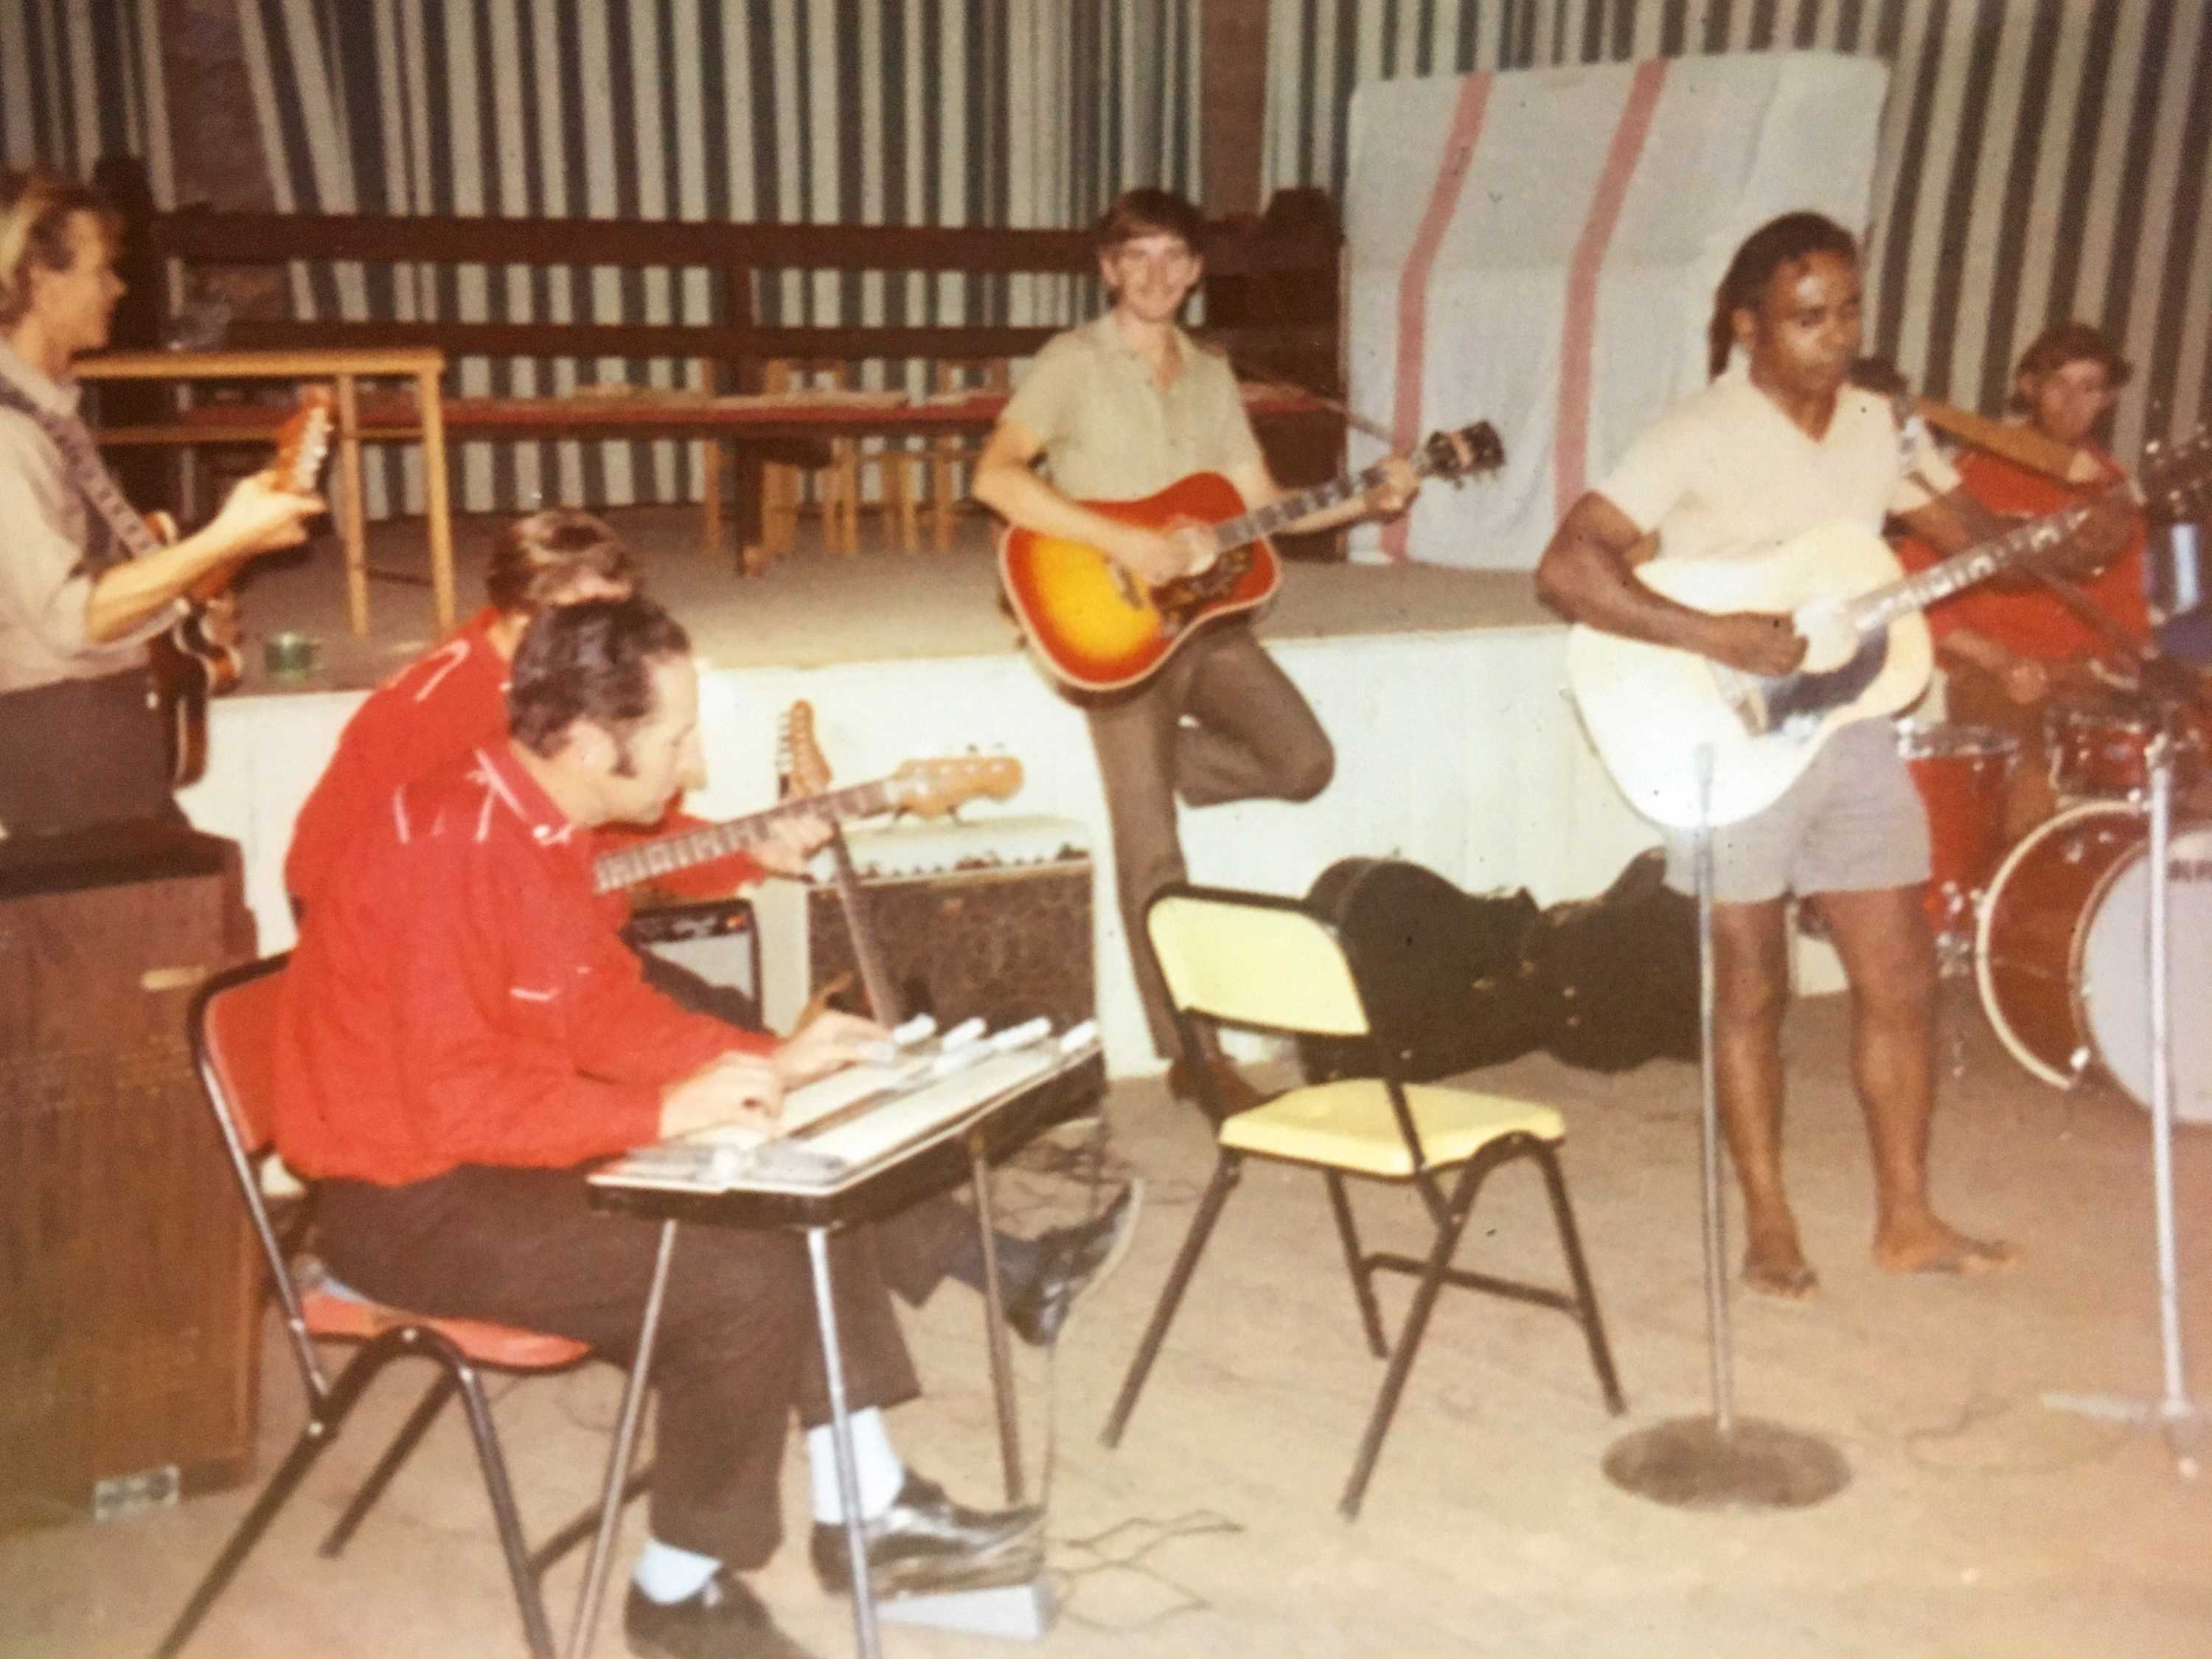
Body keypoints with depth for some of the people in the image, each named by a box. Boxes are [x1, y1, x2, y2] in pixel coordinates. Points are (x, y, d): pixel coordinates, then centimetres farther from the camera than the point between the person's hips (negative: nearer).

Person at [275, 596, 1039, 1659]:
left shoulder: (536, 826, 4)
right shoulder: (455, 851, -26)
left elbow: (606, 1008, 12)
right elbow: (452, 1103, -29)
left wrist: (770, 1060, 3)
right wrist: (663, 1113, -27)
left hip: (495, 1156, 10)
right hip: (410, 1199, -10)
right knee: (743, 1280, -22)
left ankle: (866, 1509, 14)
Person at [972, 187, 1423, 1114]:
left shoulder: (1211, 376, 14)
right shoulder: (1074, 363, -5)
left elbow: (1264, 506, 15)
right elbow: (995, 476, -18)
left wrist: (1367, 502, 0)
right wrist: (1125, 544, -23)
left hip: (1205, 614, 6)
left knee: (1303, 761, -9)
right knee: (1153, 855, -6)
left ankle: (1151, 774, 16)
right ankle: (1193, 1055, 6)